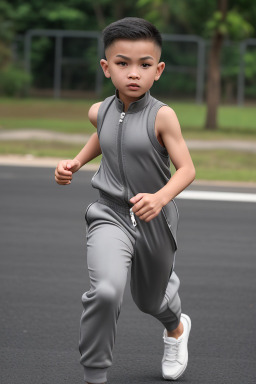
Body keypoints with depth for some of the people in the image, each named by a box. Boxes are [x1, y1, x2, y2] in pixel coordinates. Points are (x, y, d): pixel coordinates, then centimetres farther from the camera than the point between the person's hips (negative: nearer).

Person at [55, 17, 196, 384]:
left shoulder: (162, 116, -16)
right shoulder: (100, 112, -3)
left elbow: (186, 169, -19)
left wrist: (160, 198, -36)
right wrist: (76, 163, 9)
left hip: (154, 219, -1)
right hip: (111, 213, 1)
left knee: (151, 298, 22)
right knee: (105, 290, -27)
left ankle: (176, 327, 60)